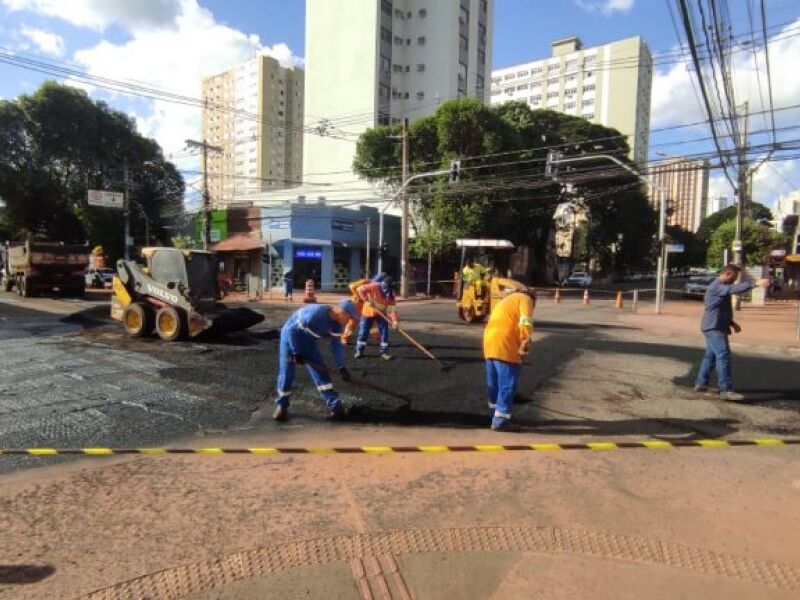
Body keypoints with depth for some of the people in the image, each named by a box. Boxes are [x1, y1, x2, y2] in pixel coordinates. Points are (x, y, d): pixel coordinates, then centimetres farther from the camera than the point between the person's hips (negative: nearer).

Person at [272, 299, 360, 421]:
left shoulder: (337, 324, -11)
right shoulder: (315, 313, -35)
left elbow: (336, 345, -5)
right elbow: (291, 329, -29)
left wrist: (341, 367, -16)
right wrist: (296, 352, -23)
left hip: (308, 340, 6)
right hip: (290, 335, -6)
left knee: (320, 370, -3)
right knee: (286, 373, -6)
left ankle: (334, 405, -2)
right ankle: (281, 406, 13)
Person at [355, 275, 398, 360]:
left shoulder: (391, 293, -13)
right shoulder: (374, 286, -24)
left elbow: (392, 307, -17)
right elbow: (360, 290, -26)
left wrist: (394, 320, -28)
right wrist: (367, 300, -29)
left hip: (381, 314, 3)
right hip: (368, 312, -3)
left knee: (384, 332, -4)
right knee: (363, 331, 2)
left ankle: (383, 352, 7)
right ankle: (359, 350, 17)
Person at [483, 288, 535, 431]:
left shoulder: (506, 300, 31)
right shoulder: (525, 299, 6)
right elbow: (525, 324, -13)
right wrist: (525, 343, -4)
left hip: (489, 343, 8)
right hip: (505, 347, -8)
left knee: (494, 383, 19)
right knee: (507, 385, -1)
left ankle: (496, 413, 32)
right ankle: (500, 421, 0)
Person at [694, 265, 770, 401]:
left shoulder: (720, 287, 21)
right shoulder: (717, 286, -12)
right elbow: (734, 289, -31)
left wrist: (731, 322, 18)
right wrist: (756, 283, -39)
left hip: (714, 328, 11)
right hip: (714, 327, -11)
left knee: (710, 355, 14)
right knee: (723, 356, -14)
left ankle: (701, 383, 20)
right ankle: (726, 390, -15)